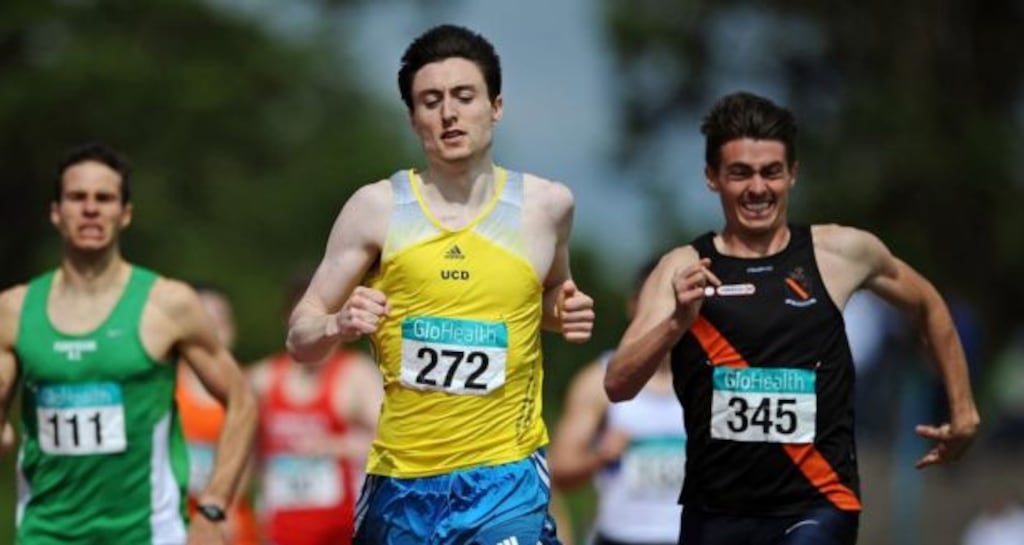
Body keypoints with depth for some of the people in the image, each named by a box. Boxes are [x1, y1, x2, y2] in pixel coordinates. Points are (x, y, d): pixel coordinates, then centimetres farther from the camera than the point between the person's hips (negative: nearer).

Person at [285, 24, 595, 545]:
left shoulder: (545, 205, 3)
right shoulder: (376, 208, -1)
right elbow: (300, 337, 3)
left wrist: (565, 314, 1)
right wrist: (338, 324, -19)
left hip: (505, 476, -1)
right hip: (401, 480, 1)